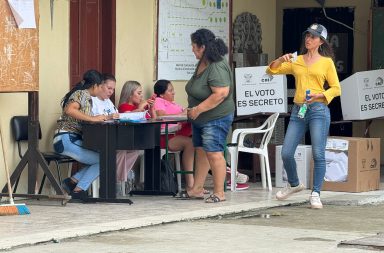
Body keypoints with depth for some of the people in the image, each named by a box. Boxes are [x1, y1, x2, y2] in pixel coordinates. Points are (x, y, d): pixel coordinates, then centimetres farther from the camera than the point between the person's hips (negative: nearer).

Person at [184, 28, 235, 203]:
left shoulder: (217, 68, -23)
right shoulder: (202, 63, 8)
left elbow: (221, 93, -30)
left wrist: (198, 109, -25)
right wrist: (194, 110, 13)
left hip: (216, 118, -10)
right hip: (201, 119, 10)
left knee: (214, 154, -10)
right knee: (201, 151, 13)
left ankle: (219, 193, -7)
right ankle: (197, 189, 20)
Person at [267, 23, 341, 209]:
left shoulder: (327, 62, 6)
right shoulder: (296, 61, 15)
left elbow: (336, 88, 5)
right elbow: (271, 70, 14)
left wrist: (319, 95, -12)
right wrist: (281, 60, -4)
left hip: (318, 110, -4)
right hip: (298, 110, 4)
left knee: (318, 154, -10)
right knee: (286, 153, 0)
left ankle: (315, 194, -3)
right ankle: (294, 184, 25)